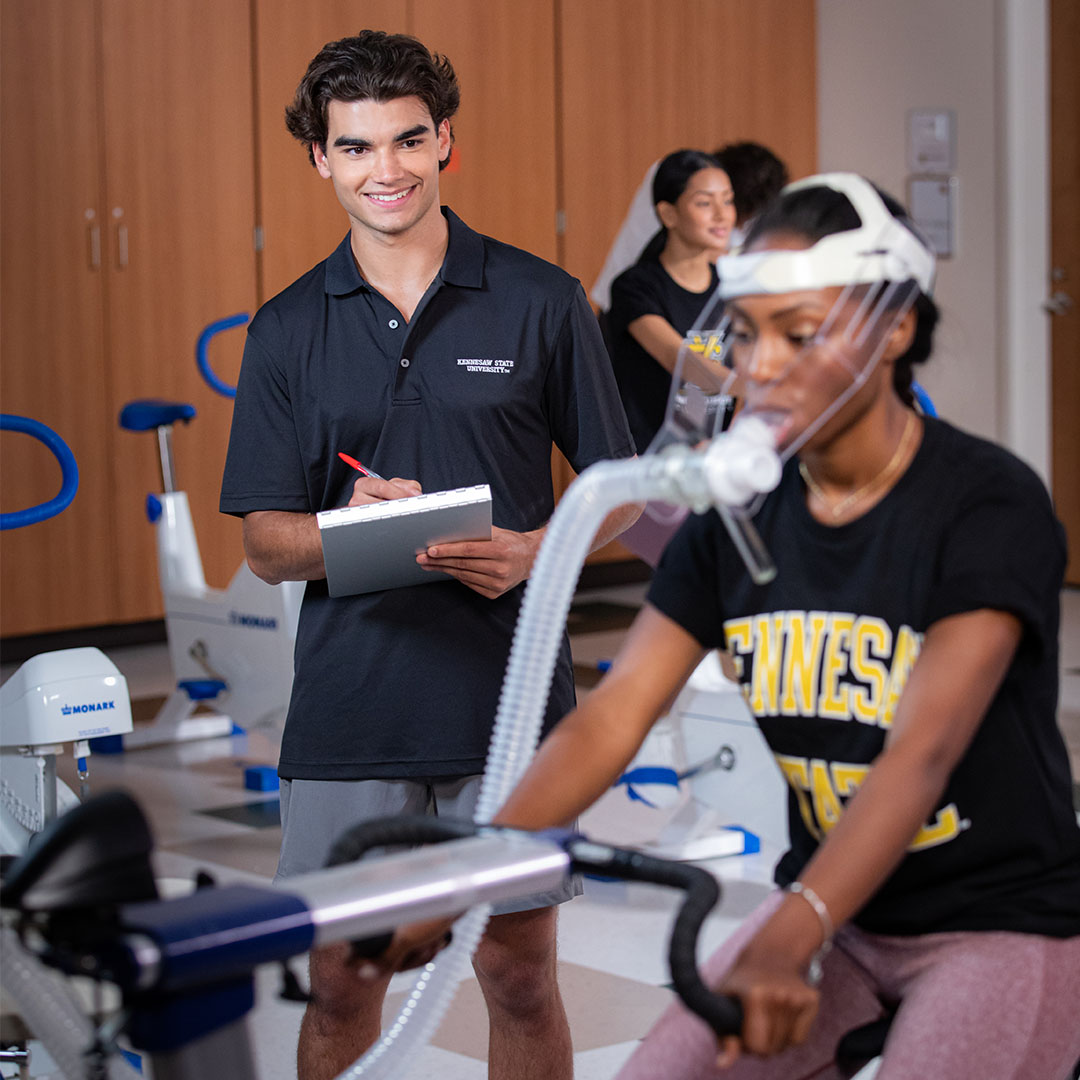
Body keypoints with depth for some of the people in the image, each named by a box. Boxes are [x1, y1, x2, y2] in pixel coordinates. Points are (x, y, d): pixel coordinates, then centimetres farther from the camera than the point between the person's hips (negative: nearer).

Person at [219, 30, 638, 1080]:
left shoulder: (541, 303, 1)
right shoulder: (287, 329, 5)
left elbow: (618, 486, 6)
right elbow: (265, 541, 5)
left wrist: (535, 550, -14)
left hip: (509, 695, -1)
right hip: (348, 707, 1)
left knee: (519, 978, 7)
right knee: (341, 984, 8)